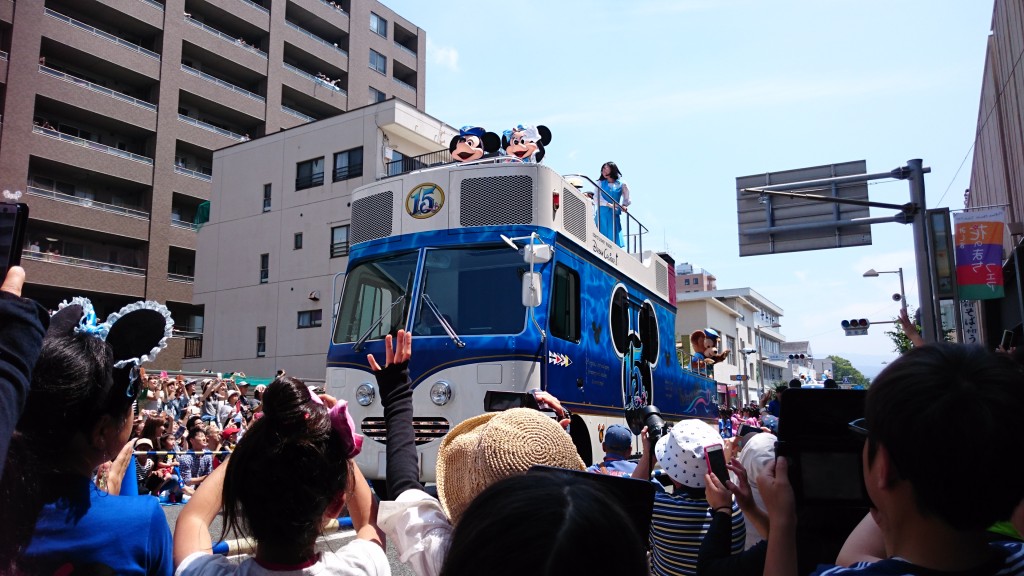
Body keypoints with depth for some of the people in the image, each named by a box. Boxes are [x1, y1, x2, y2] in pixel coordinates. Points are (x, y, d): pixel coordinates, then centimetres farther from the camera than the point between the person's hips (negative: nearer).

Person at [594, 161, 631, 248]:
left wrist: (624, 205, -7)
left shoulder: (621, 184, 9)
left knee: (614, 240, -6)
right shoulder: (600, 183, 10)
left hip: (615, 215, 0)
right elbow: (597, 198, -2)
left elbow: (627, 199, 15)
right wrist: (609, 204, -16)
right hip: (602, 214, 0)